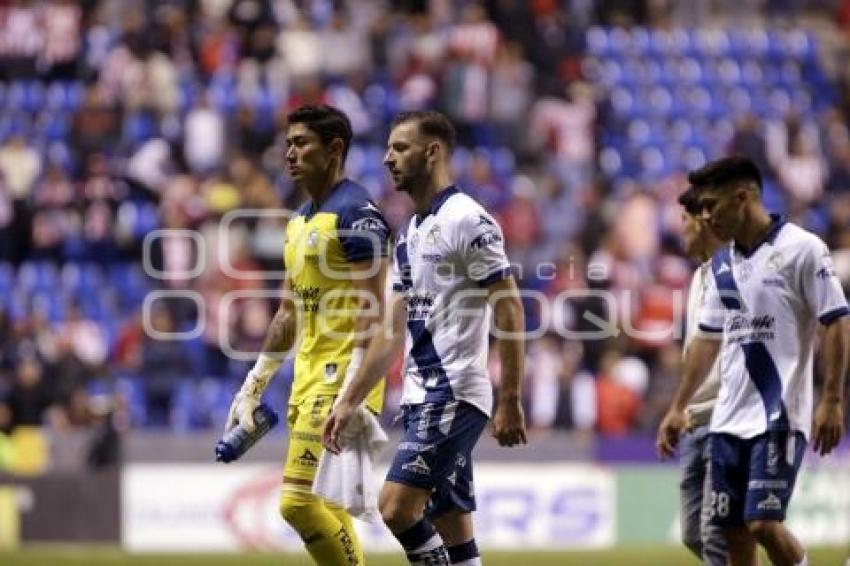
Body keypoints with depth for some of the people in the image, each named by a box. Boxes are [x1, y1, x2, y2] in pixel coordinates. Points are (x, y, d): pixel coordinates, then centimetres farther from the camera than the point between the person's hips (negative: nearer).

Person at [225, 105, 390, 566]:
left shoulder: (356, 214, -11)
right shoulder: (300, 221, 18)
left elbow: (371, 313, -18)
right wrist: (252, 388, 22)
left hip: (342, 380, -9)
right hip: (308, 381, 9)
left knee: (298, 502, -15)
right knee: (326, 510, 8)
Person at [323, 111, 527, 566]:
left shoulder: (468, 220, -10)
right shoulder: (410, 236, 17)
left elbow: (510, 313, -14)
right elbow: (392, 333, 22)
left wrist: (510, 402, -18)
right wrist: (350, 401, 19)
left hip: (455, 394, -9)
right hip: (420, 397, 9)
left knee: (396, 507, -18)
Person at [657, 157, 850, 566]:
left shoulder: (801, 249, -7)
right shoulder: (722, 264, 13)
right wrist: (678, 408, 18)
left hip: (780, 414, -7)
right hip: (729, 419, 7)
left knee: (763, 523, -16)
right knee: (733, 530, 4)